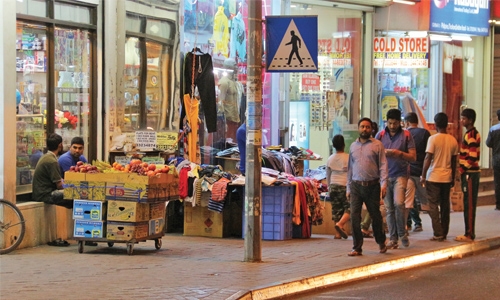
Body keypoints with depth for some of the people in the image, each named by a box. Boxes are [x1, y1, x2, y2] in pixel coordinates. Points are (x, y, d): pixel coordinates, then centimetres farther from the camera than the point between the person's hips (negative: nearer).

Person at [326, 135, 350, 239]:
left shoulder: (330, 159, 7)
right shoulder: (348, 158, -6)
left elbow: (328, 176, 13)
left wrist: (329, 187, 24)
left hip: (333, 186, 5)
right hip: (345, 186, -5)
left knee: (336, 209, 7)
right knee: (349, 207, -1)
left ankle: (338, 233, 5)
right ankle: (340, 224, -24)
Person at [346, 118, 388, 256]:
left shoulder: (377, 145, 1)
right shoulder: (353, 146, 14)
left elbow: (383, 165, -3)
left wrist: (383, 184, -14)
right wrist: (348, 188, 14)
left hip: (372, 186, -3)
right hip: (356, 186, 3)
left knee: (376, 215, 9)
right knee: (354, 216, -6)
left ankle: (381, 242, 30)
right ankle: (357, 247, -2)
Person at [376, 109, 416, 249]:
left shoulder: (406, 135, 2)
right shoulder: (380, 135, 7)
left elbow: (413, 157, 1)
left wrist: (400, 153, -16)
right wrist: (384, 153, -12)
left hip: (400, 174, -2)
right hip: (385, 175, 3)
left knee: (399, 203, -19)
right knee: (389, 208, 3)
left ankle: (402, 233, -1)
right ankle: (393, 238, 10)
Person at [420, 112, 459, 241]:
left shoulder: (433, 139, -11)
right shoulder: (453, 140, 4)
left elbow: (428, 158, -13)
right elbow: (454, 161, 10)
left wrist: (423, 175, -6)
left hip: (434, 177, -5)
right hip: (447, 177, 5)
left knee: (433, 205, -1)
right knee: (445, 205, 12)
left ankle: (438, 234, -7)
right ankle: (444, 233, 16)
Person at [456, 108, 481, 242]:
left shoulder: (471, 134, -14)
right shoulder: (470, 133, 17)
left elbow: (472, 156, -20)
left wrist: (462, 170, -15)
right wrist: (462, 170, 16)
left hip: (470, 173, -10)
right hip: (469, 173, 10)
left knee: (469, 204, -8)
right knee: (468, 204, 11)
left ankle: (469, 235, -7)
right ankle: (469, 233, 15)